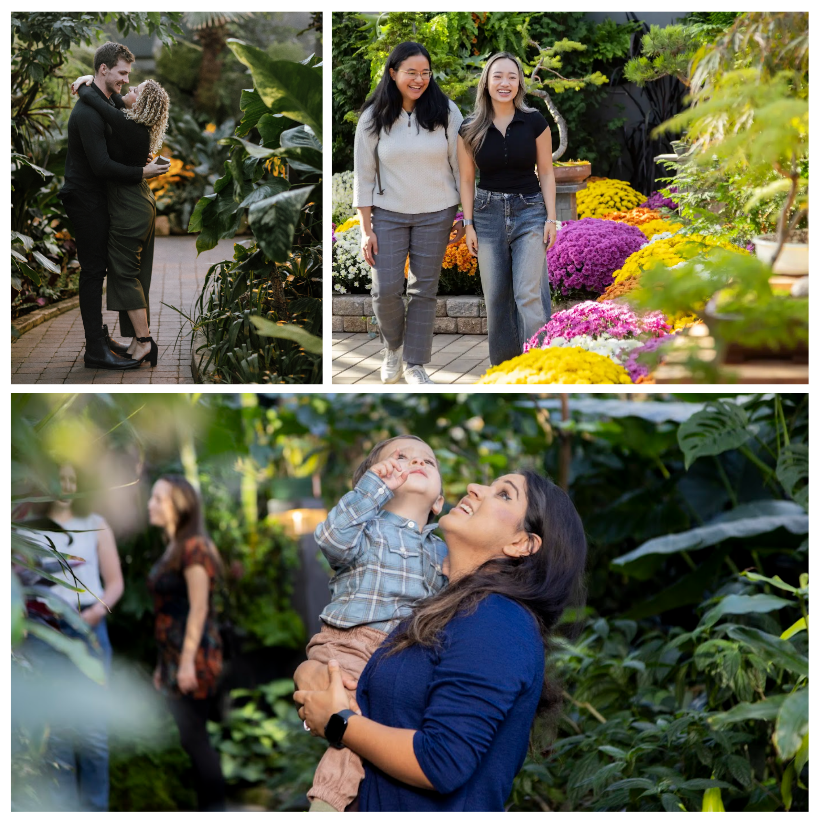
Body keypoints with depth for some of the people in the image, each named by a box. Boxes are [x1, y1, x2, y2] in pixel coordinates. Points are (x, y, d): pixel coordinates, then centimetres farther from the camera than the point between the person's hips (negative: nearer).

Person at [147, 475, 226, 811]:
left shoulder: (194, 547, -12)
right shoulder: (173, 548, 14)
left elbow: (199, 608, -17)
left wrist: (187, 662, -20)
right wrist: (163, 664, 18)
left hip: (194, 654, -9)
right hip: (174, 656, 9)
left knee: (193, 736, -5)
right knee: (193, 738, 10)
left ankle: (214, 808, 3)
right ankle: (208, 809, 16)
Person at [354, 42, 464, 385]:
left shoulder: (446, 112, -4)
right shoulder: (373, 118, -4)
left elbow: (461, 166, 1)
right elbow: (364, 175, -1)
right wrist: (366, 229, -4)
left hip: (436, 215, 0)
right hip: (388, 215, 0)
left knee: (424, 291, 5)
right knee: (385, 290, -4)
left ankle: (415, 364, 17)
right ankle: (393, 346, 25)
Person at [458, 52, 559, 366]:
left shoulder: (535, 122, -4)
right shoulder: (470, 128, -1)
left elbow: (546, 173, 2)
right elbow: (467, 179, 6)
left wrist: (551, 218, -4)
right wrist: (468, 224, 2)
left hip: (529, 212, -2)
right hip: (488, 214, 2)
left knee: (529, 294, -12)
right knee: (495, 297, 5)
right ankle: (503, 362, 18)